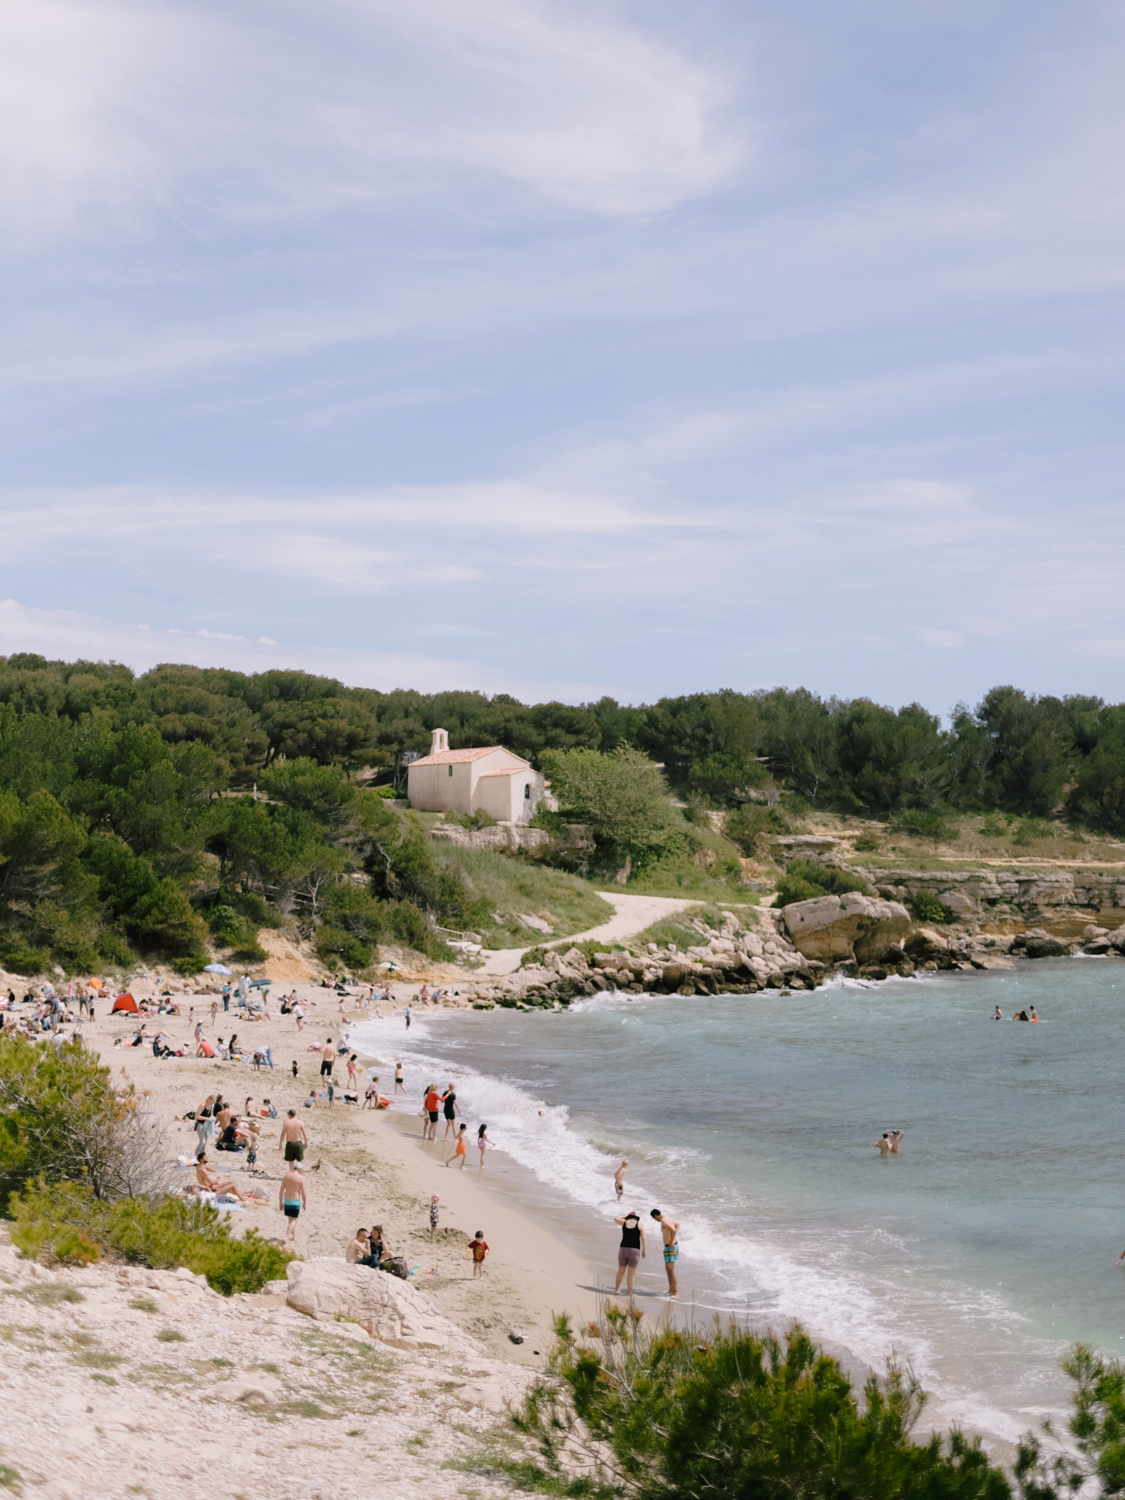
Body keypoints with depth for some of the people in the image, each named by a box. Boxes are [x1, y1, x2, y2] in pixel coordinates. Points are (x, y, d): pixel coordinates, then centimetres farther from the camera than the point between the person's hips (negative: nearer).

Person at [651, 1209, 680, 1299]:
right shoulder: (668, 1218, 11)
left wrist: (671, 1243, -23)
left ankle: (676, 1292, -2)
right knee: (667, 1268, 19)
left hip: (670, 1248, -10)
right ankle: (671, 1290, 26)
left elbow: (674, 1230, -35)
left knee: (671, 1270, -6)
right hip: (674, 1245, 10)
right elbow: (678, 1225, 30)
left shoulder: (663, 1221, -20)